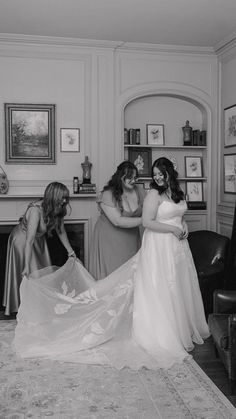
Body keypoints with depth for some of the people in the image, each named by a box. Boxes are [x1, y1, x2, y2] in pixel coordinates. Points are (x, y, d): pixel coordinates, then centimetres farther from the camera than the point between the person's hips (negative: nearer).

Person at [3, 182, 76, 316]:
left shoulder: (57, 210, -15)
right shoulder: (36, 210, -36)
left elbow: (61, 231, 1)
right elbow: (29, 240, -38)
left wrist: (70, 251, 7)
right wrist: (27, 266, -39)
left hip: (39, 240, 7)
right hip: (22, 240, -7)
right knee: (26, 276, 2)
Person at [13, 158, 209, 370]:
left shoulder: (177, 192, 11)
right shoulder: (154, 194, -12)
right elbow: (148, 222, -19)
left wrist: (183, 225, 2)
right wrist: (173, 228, -19)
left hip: (178, 245, 8)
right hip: (159, 246, -7)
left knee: (180, 289, 15)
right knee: (161, 290, -3)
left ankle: (185, 330, 31)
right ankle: (162, 337, 9)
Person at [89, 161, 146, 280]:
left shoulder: (139, 191, -1)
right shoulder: (108, 195, -17)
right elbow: (117, 221, -23)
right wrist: (143, 220, -23)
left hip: (131, 239, 4)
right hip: (110, 240, -4)